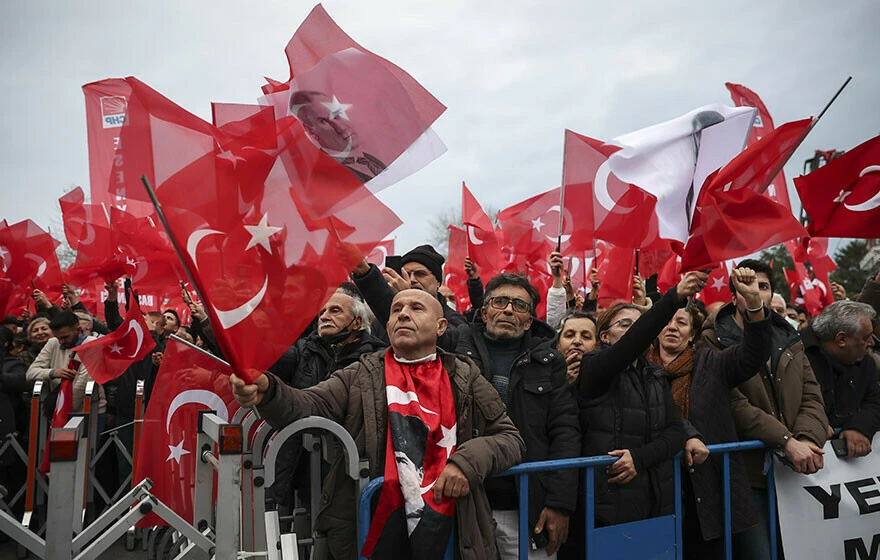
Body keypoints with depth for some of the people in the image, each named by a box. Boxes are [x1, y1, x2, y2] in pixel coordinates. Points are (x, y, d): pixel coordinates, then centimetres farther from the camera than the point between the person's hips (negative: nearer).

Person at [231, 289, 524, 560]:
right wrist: (267, 392, -29)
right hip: (372, 528, 0)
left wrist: (470, 461, -13)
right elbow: (308, 407, -8)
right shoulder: (361, 376, 5)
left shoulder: (465, 378, 7)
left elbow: (511, 438, 6)